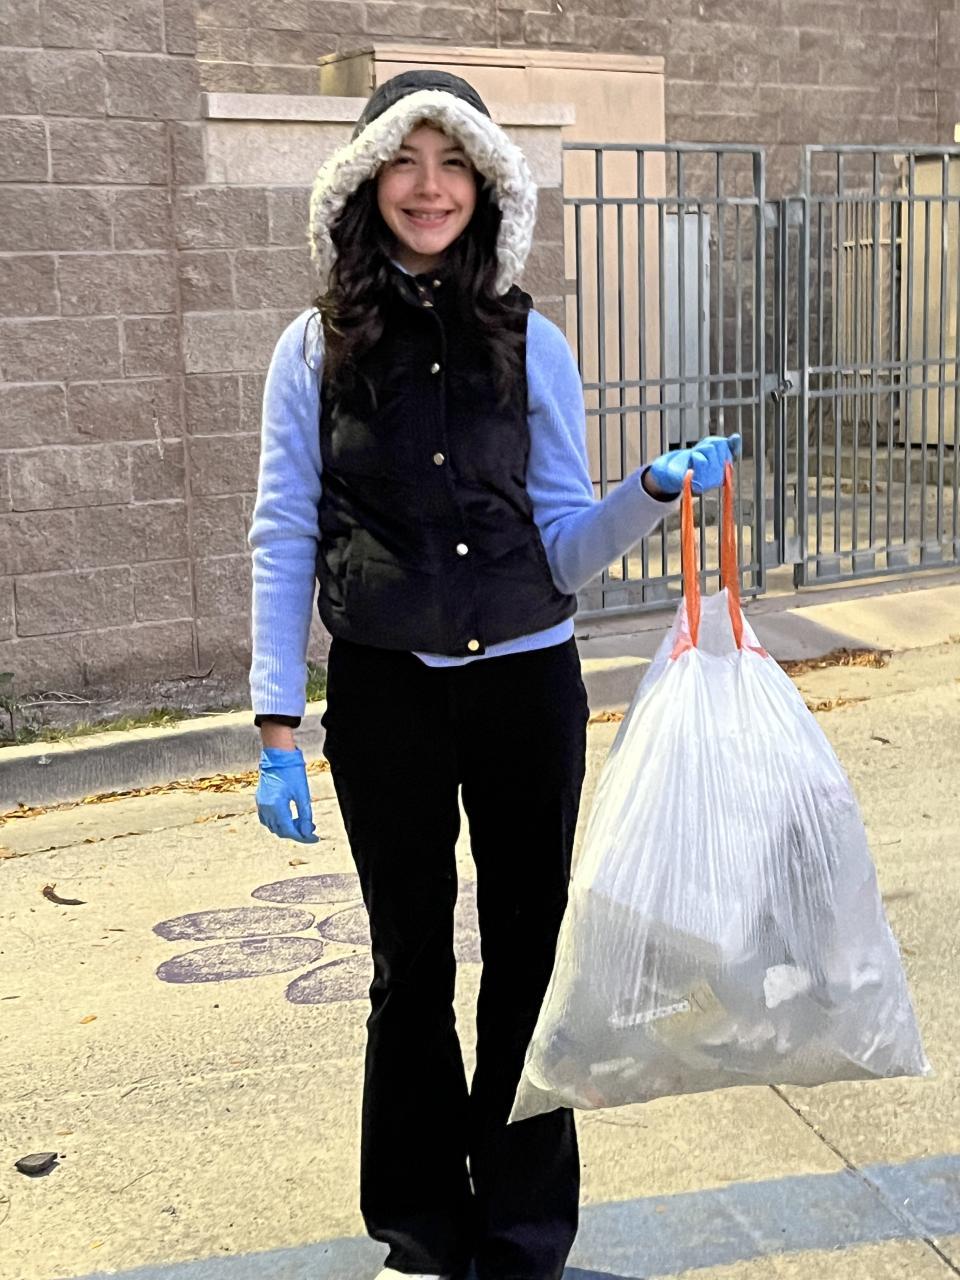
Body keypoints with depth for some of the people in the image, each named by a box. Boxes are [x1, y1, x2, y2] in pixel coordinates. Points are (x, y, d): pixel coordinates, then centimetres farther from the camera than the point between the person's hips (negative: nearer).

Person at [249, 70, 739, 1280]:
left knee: (528, 957, 9)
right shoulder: (316, 350, 0)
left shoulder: (530, 345, 2)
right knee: (410, 963, 12)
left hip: (526, 683, 1)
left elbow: (562, 543, 3)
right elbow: (283, 541, -1)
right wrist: (277, 731, -5)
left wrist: (653, 490, -16)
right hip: (384, 693, 0)